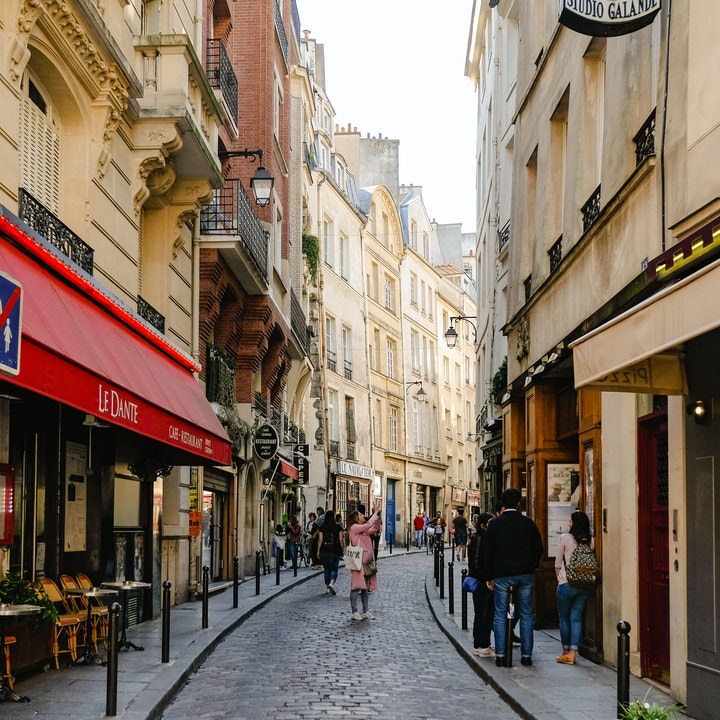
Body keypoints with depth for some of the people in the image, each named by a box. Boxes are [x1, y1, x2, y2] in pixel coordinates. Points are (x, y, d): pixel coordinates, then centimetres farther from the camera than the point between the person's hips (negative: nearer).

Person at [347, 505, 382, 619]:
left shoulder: (364, 530, 17)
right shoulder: (355, 527, -8)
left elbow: (374, 529, 14)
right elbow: (368, 524, -20)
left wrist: (377, 515, 4)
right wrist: (375, 513, -12)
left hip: (366, 561, 9)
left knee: (365, 587, 11)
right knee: (356, 587, -5)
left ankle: (366, 611, 15)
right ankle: (354, 612, -2)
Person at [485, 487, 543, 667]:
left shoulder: (494, 524, -1)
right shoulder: (528, 523, 2)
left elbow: (488, 552, 0)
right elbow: (538, 548, 5)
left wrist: (489, 577, 5)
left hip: (502, 575, -1)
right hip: (525, 574, 1)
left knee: (500, 615, 4)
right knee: (526, 615, 8)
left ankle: (500, 655, 1)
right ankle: (526, 655, 7)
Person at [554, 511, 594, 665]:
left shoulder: (565, 538, -7)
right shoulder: (590, 541, 2)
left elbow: (558, 563, 1)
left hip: (567, 583, -3)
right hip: (585, 585, 3)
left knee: (564, 618, 10)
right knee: (576, 618, 7)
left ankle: (566, 653, 17)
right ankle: (572, 654, 1)